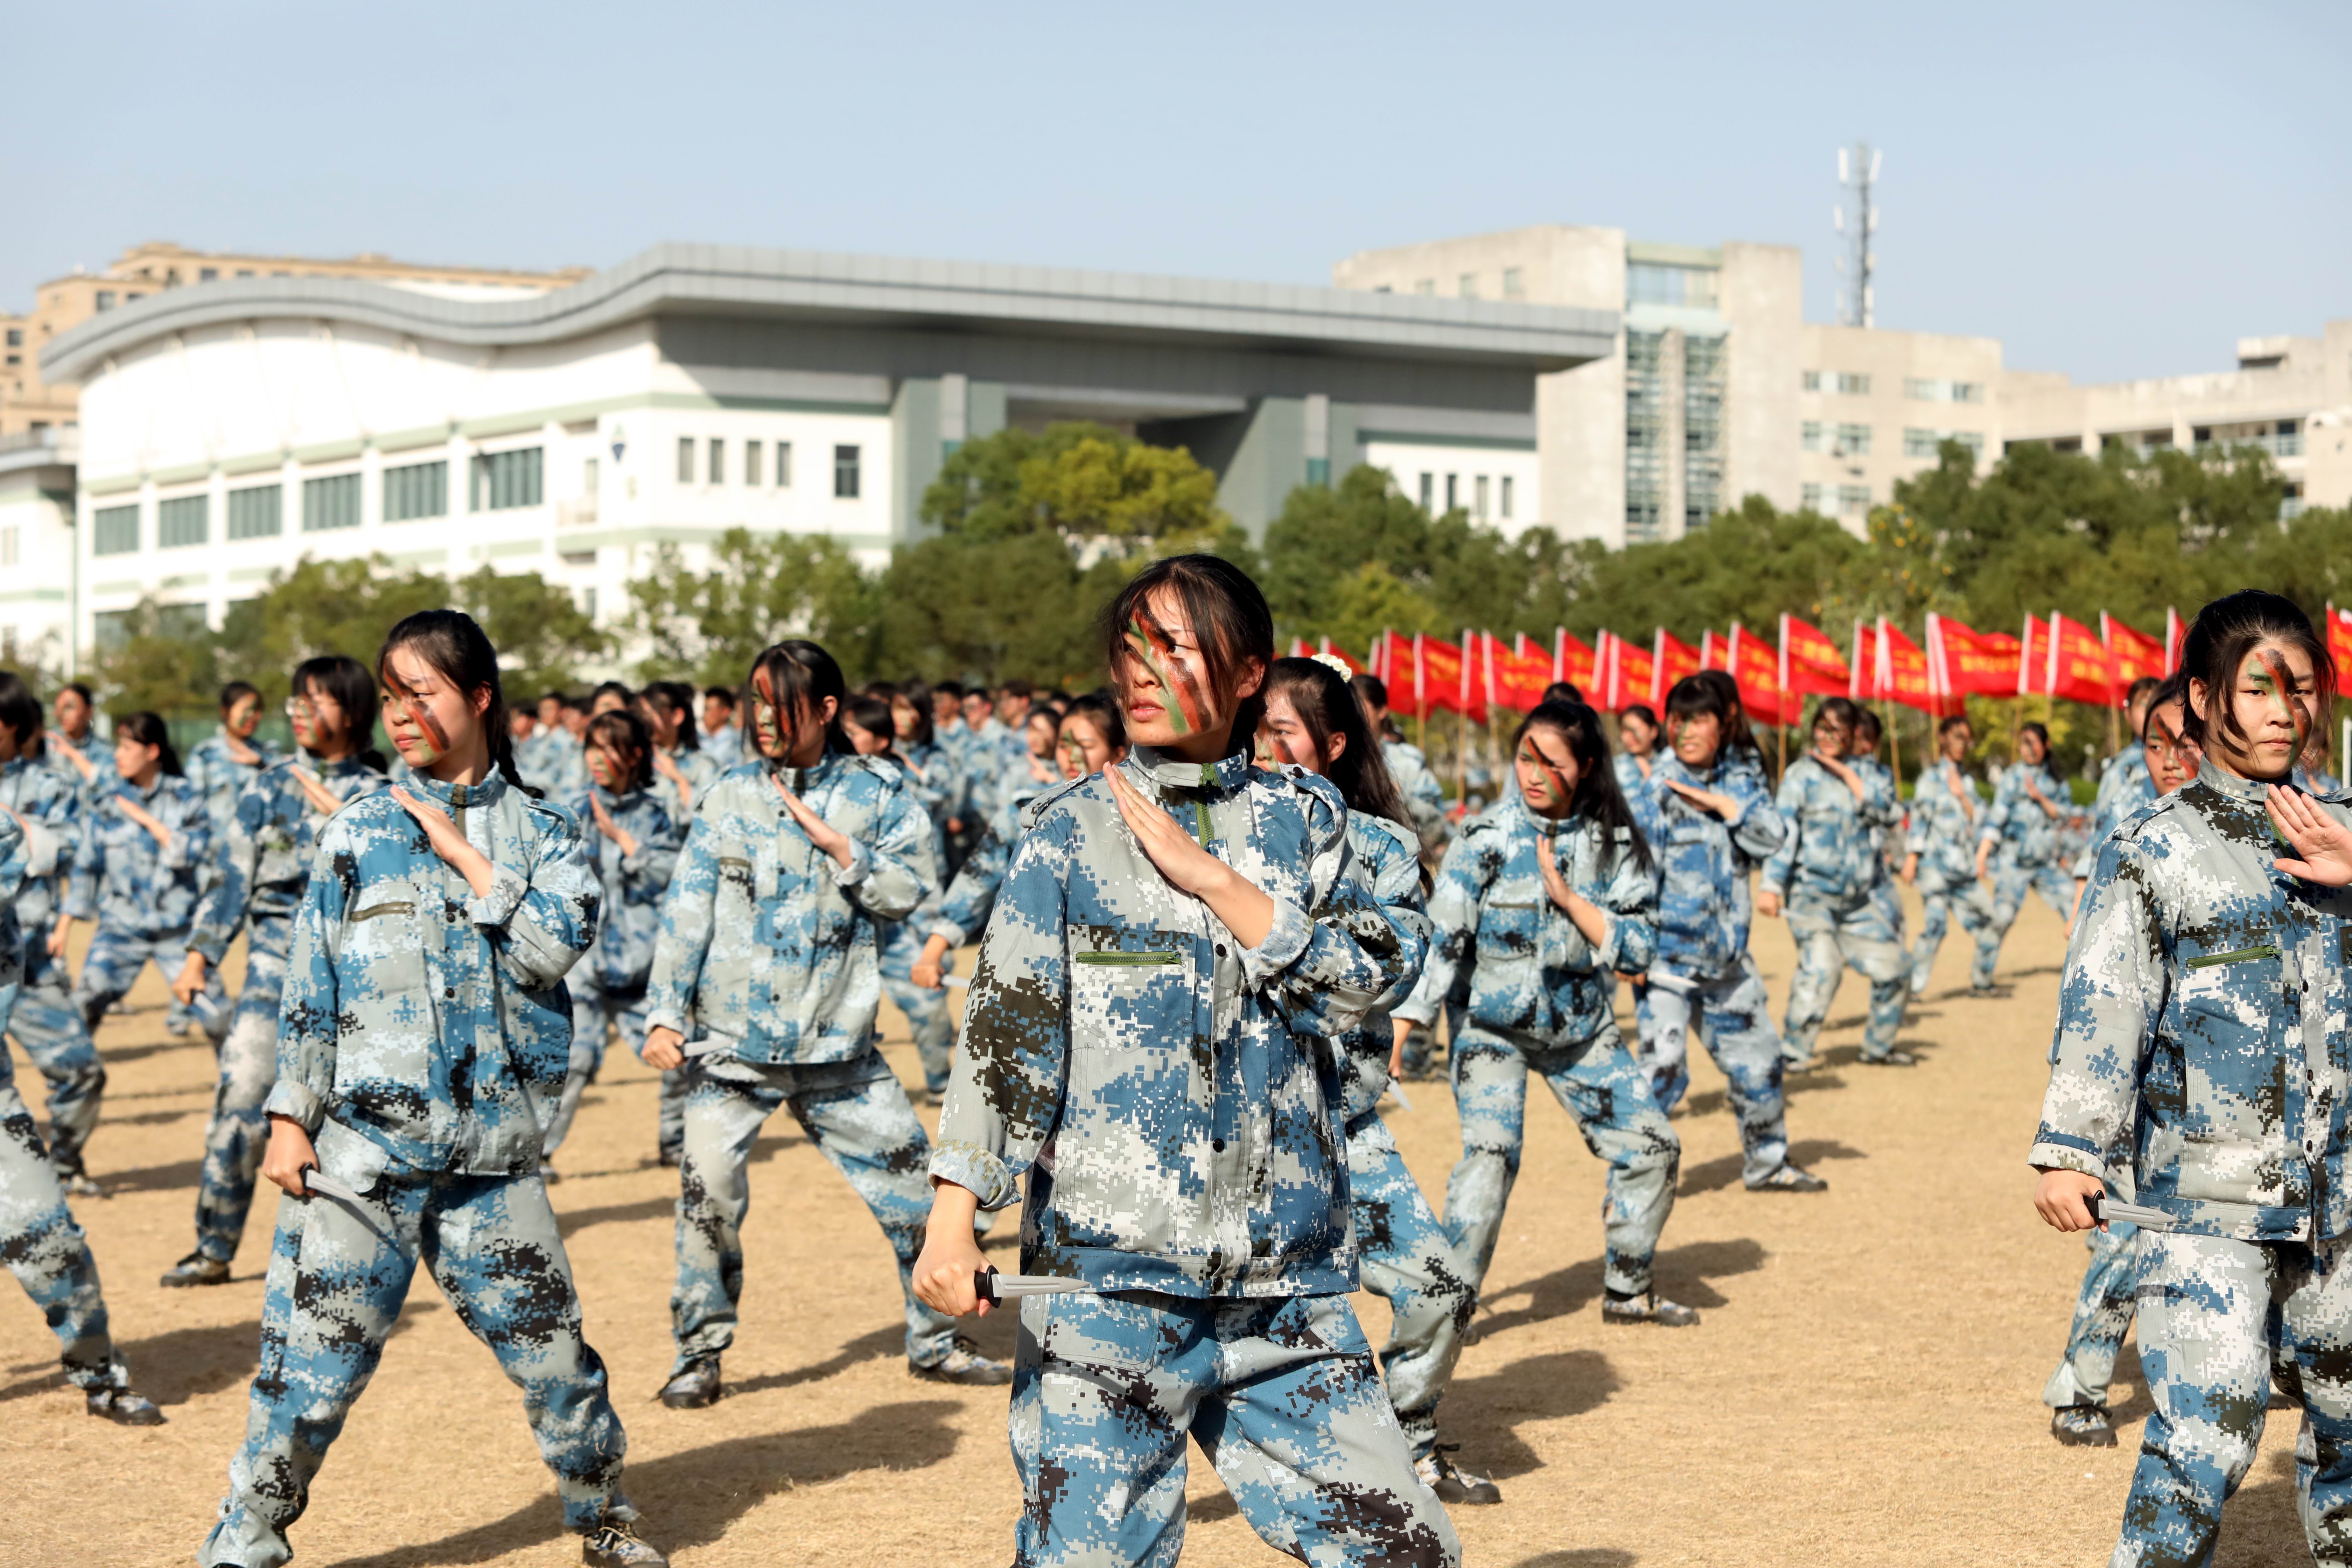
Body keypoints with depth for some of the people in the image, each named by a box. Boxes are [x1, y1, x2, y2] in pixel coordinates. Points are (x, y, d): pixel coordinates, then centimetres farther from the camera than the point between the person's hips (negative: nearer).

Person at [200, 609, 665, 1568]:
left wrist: (464, 854, -8)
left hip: (492, 1148, 1)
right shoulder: (359, 832, 5)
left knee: (547, 1344, 5)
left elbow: (554, 947, -11)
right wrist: (289, 1116, 0)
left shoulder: (542, 832, 7)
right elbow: (309, 985, 5)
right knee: (312, 1361, -2)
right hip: (362, 1139, -1)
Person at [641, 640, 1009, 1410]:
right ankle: (699, 1355, 8)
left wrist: (834, 842, -14)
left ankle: (935, 1343, 22)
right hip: (733, 1043, -1)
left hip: (838, 1046, 1)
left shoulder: (879, 793, 3)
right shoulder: (730, 798, 3)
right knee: (709, 1196, -9)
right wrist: (665, 1014, -7)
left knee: (914, 1186, 4)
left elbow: (909, 890, -6)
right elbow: (687, 911, 1)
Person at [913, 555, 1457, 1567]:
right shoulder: (1072, 830, 4)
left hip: (1287, 1272, 2)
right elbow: (1007, 1029, -3)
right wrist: (954, 1213, -15)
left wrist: (1207, 876, -8)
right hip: (1107, 1267, -2)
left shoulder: (1304, 817, 11)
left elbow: (1361, 983, -3)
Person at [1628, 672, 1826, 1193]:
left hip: (1726, 951, 6)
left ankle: (1767, 1163, 34)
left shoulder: (1740, 775, 5)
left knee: (1758, 1061, 16)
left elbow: (1772, 836, -5)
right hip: (1668, 951, -6)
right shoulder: (1658, 789, -11)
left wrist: (1721, 804, -16)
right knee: (1662, 1068, -15)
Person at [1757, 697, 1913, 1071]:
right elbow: (1783, 829, -10)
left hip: (1862, 897, 6)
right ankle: (1792, 1053, -14)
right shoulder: (1802, 774, -1)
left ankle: (1879, 1046, 28)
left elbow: (1892, 813, -4)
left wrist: (1847, 774, -9)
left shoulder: (1862, 774, 13)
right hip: (1812, 892, -5)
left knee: (1893, 966, 9)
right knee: (1820, 967, -21)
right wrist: (1771, 886, -20)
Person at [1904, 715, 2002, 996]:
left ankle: (1982, 983, 21)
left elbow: (1978, 817, 11)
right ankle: (1914, 987, -14)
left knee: (1989, 926, 6)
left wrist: (1961, 795, -5)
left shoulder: (1967, 780, 18)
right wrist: (1911, 859, -13)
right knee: (1935, 926, -19)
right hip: (1936, 865, -7)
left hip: (1964, 868, 7)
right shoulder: (1931, 778, -1)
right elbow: (1919, 818, -6)